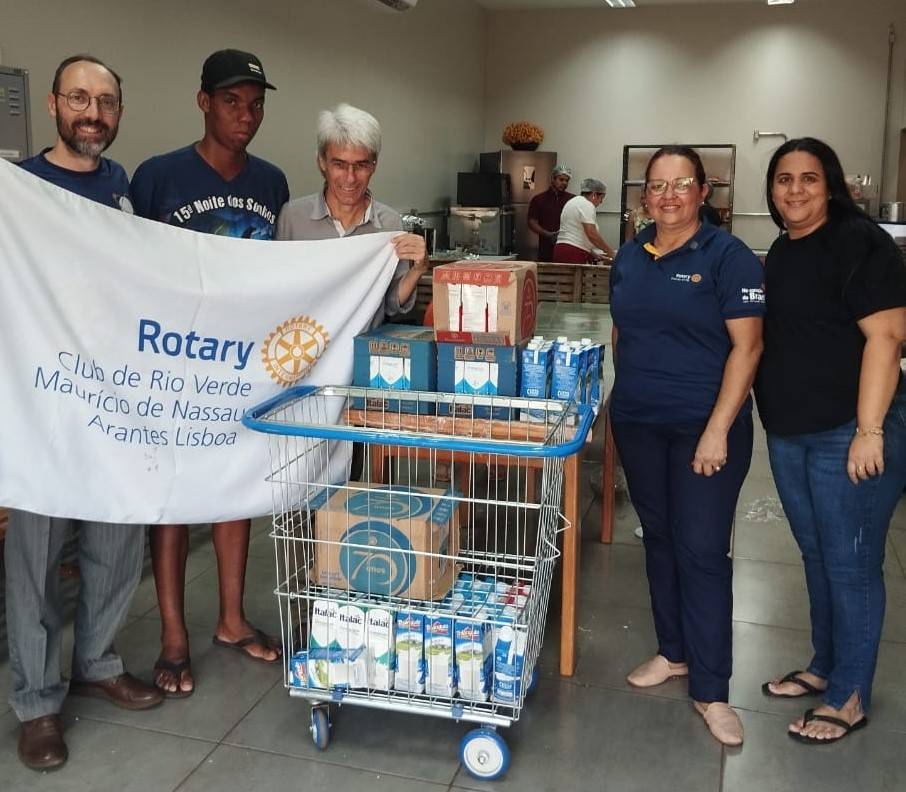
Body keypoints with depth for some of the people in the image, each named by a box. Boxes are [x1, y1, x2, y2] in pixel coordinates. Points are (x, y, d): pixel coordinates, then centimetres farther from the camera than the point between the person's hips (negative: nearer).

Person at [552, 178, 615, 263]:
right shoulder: (586, 205, -9)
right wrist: (609, 251, -6)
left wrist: (593, 254, 23)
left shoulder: (574, 201, 22)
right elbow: (592, 234, -17)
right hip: (573, 254, -10)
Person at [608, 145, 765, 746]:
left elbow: (746, 346, -12)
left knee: (702, 551, -4)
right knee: (659, 538, 14)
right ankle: (674, 652, 31)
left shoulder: (727, 256, -8)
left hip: (704, 426, -5)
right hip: (637, 424, 6)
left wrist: (718, 430, -18)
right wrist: (625, 397, 11)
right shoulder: (629, 257, 8)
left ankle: (711, 690, 8)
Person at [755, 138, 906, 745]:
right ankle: (824, 667, 34)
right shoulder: (781, 251, 13)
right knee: (817, 556, 18)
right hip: (790, 433, 8)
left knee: (850, 564, 1)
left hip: (850, 432, -8)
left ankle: (850, 697, 16)